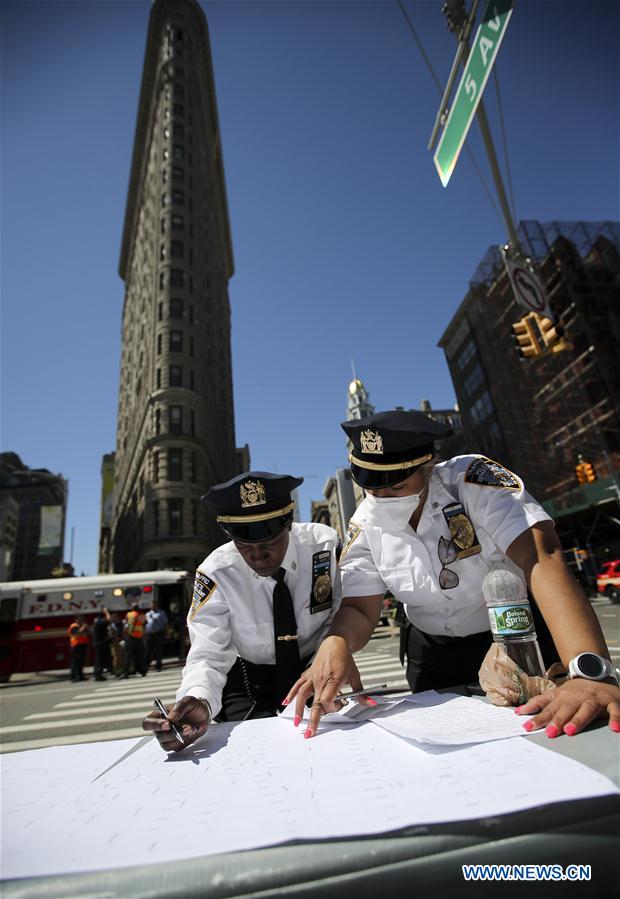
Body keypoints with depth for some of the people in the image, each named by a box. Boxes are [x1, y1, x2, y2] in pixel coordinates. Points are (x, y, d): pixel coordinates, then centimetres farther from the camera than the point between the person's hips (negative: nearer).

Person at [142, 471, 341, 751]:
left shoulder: (325, 544, -22)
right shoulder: (216, 573, -23)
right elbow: (208, 656, -24)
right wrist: (198, 700, -45)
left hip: (313, 669, 1)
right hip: (247, 679, 0)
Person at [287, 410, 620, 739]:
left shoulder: (475, 479, -28)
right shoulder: (365, 525, -14)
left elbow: (542, 558, -38)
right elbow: (359, 609, -14)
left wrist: (592, 673, -51)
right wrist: (336, 642, -38)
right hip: (435, 654, 3)